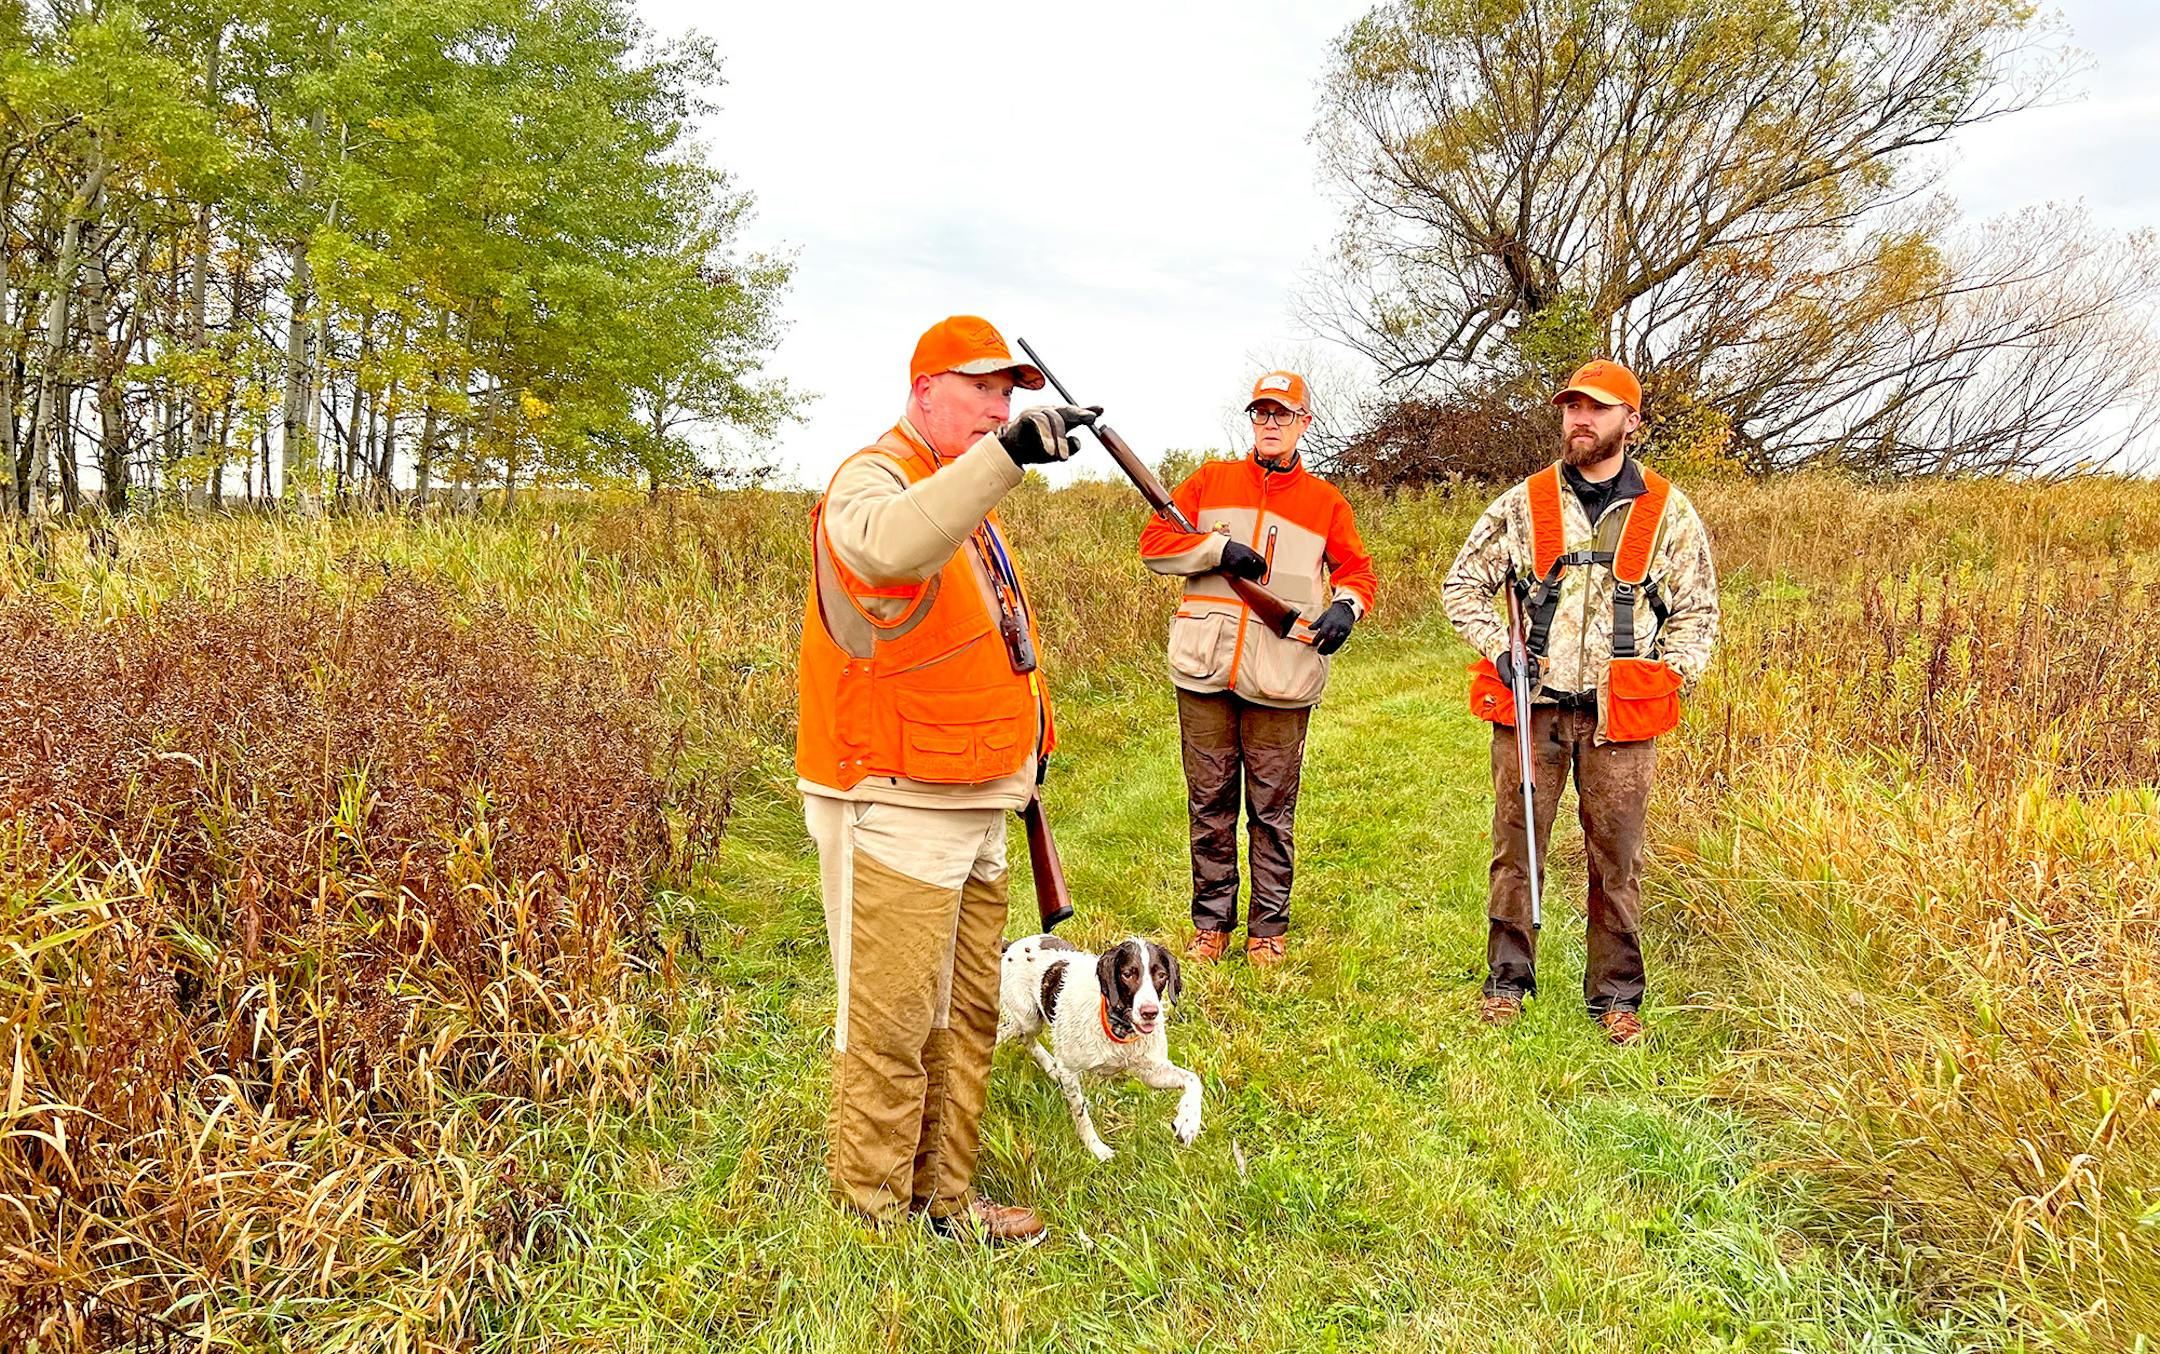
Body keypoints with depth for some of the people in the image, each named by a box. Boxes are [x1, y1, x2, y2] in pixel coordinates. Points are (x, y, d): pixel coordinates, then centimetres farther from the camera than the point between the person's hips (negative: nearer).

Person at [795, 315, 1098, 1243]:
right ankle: (874, 1216, 12)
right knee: (891, 1021, -2)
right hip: (893, 808, -10)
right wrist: (1005, 453, -49)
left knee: (967, 1012, 16)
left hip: (974, 807, 10)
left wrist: (1029, 736, 25)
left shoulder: (969, 497, 18)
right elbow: (892, 545, -41)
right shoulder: (873, 479, -13)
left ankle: (943, 1197, 29)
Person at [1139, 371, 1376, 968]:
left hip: (1282, 675, -1)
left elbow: (1355, 571, 13)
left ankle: (1268, 929, 17)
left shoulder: (1325, 502, 10)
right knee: (1210, 803, 8)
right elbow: (1154, 540, 4)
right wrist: (1219, 548, -10)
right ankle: (1211, 922, 21)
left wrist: (1344, 607, -9)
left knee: (1273, 809, 5)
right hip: (1205, 670, 1)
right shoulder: (1211, 480, 11)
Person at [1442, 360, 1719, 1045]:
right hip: (1531, 705, 1)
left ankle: (1616, 997, 17)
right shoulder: (1523, 503, 6)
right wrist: (1498, 649, -2)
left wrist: (1668, 677, -1)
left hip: (1619, 715, 0)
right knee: (1515, 847, 4)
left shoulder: (1668, 511, 6)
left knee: (1616, 859, 5)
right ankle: (1507, 983, 18)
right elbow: (1461, 584, 12)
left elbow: (1698, 610, 13)